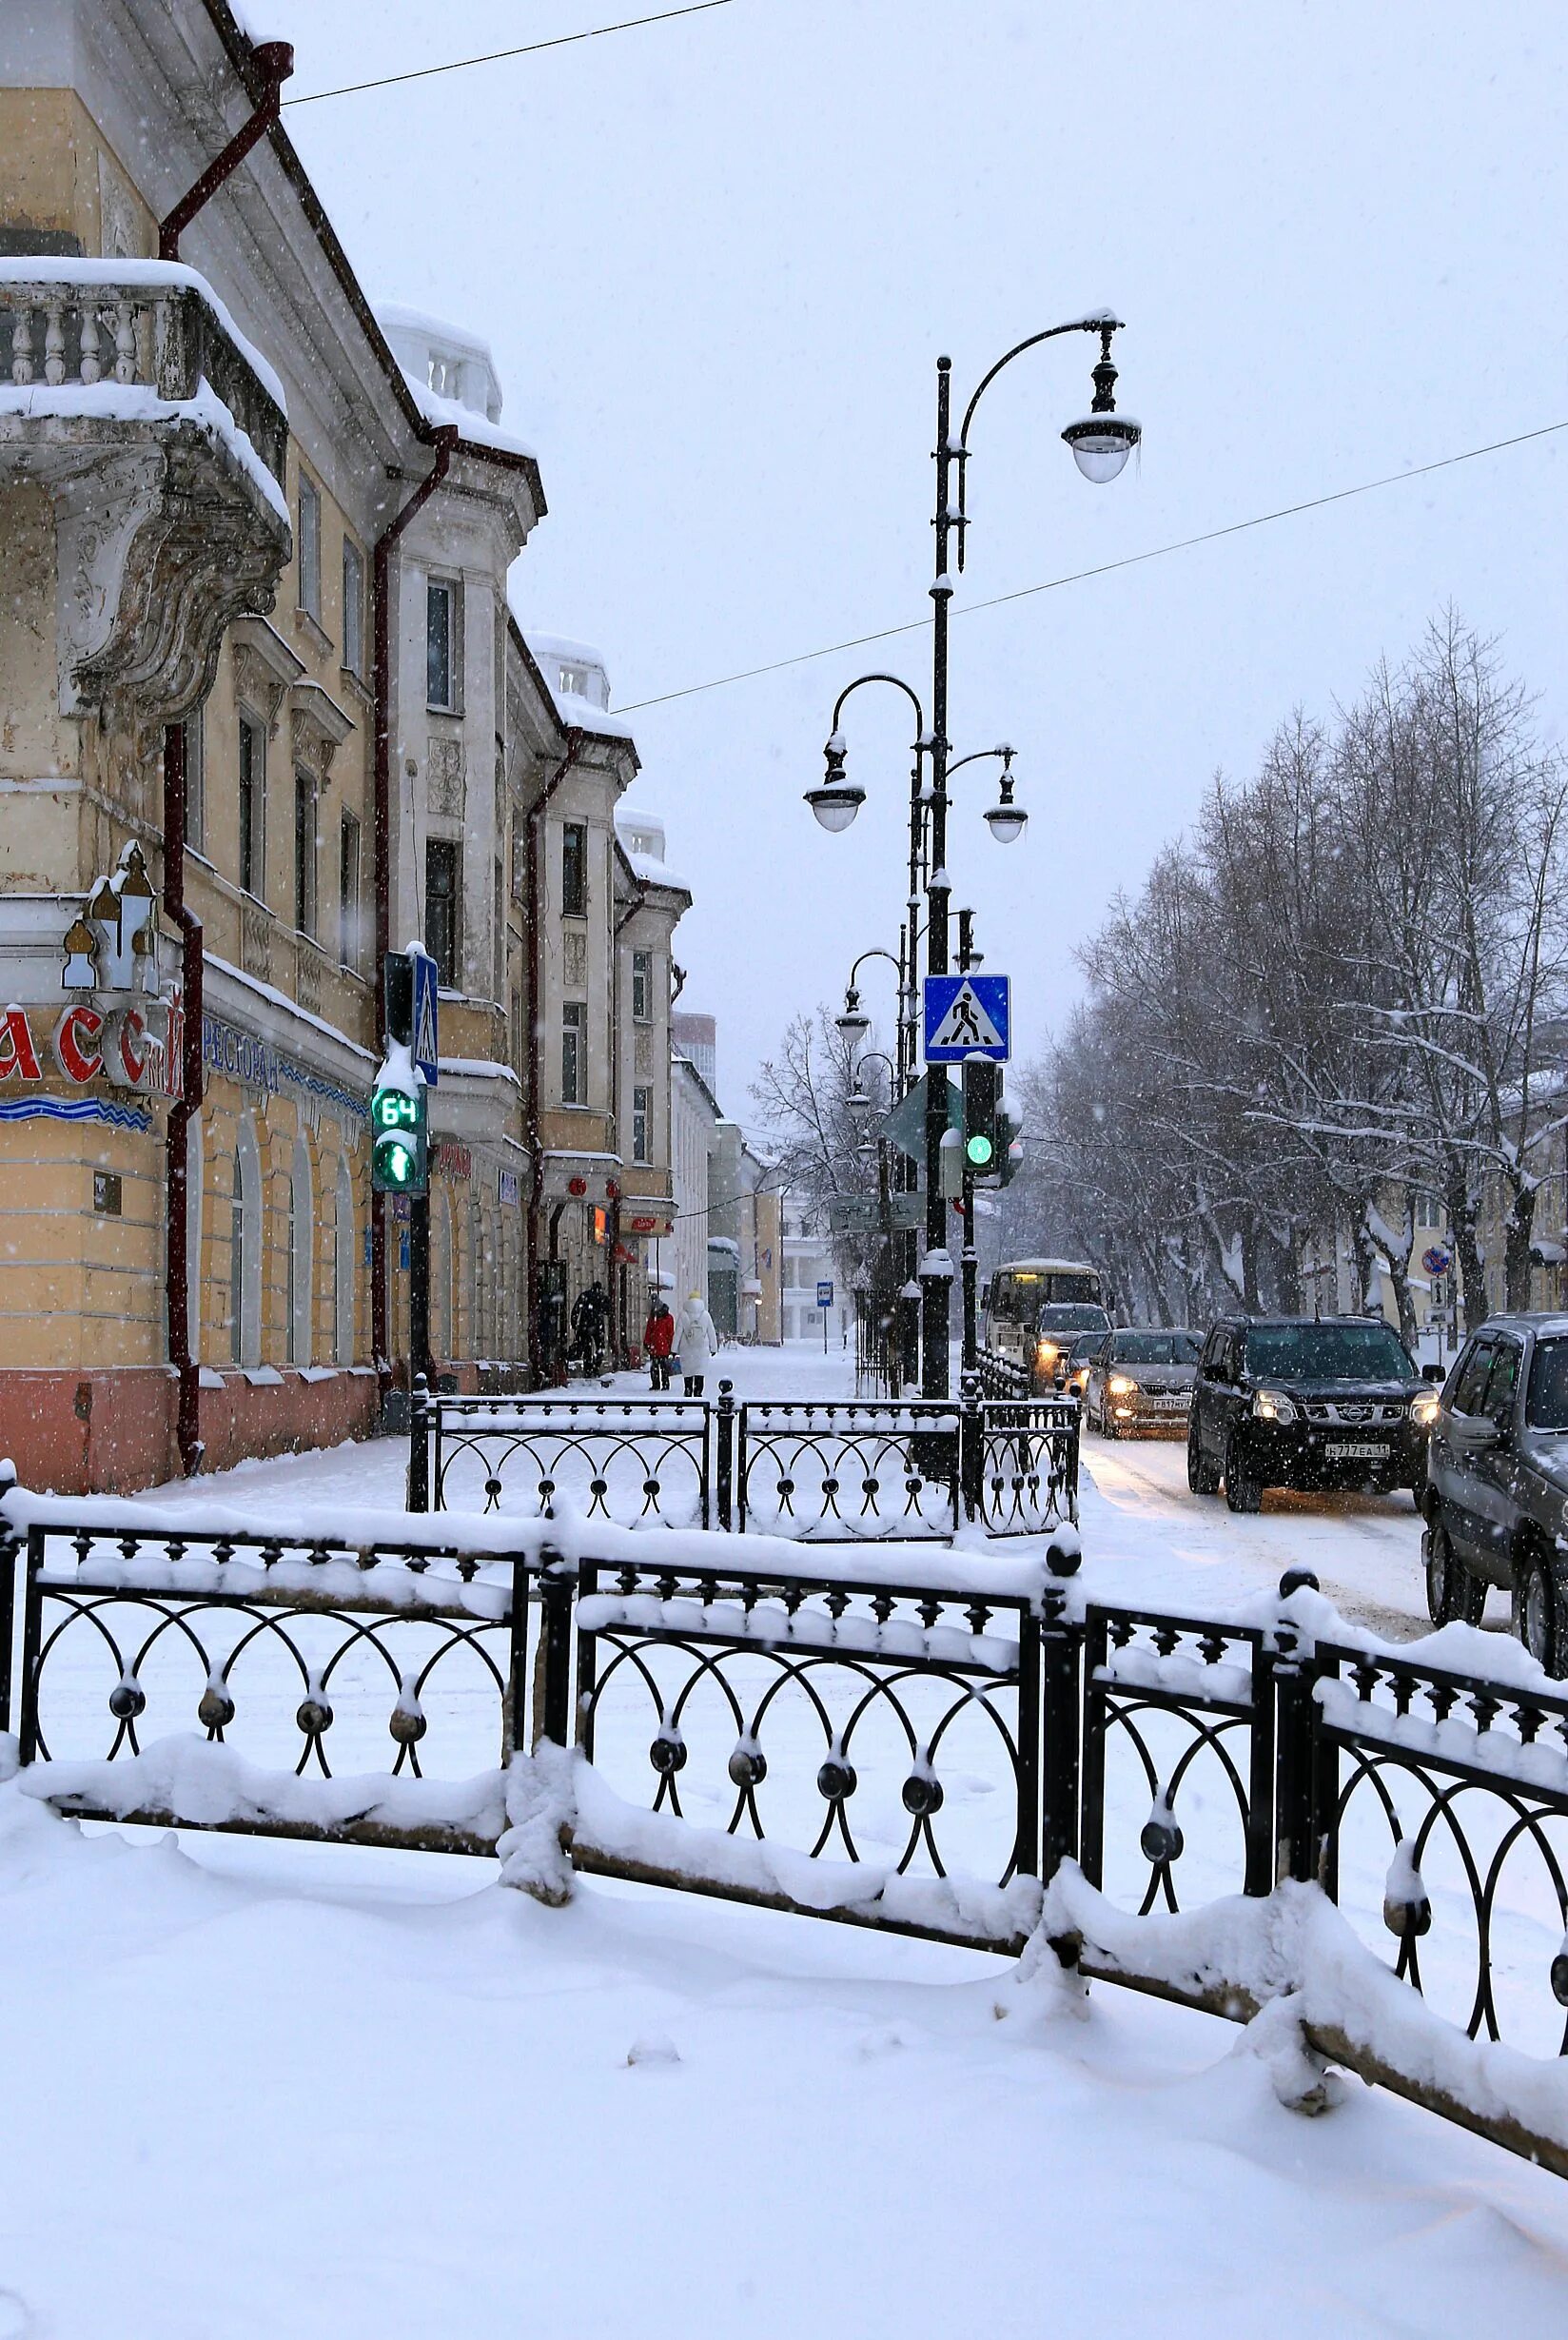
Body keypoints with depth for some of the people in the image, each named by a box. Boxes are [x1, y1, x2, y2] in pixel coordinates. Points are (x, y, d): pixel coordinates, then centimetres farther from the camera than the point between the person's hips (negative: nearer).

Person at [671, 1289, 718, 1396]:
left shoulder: (683, 1315, -3)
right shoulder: (705, 1315, 1)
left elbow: (677, 1333, -1)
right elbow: (711, 1333, 6)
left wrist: (675, 1349, 5)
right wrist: (713, 1348, 15)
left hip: (686, 1350, 0)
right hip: (702, 1350, 0)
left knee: (687, 1374, 7)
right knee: (700, 1373, 1)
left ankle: (688, 1394, 5)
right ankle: (698, 1393, -6)